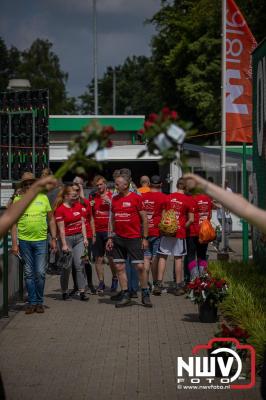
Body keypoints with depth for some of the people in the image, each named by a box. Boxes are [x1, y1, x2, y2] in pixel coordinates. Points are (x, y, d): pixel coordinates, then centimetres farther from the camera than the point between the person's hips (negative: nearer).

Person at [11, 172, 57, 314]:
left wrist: (54, 239, 5)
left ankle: (39, 302, 12)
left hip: (41, 240, 0)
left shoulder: (43, 198, 6)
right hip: (24, 241, 0)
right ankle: (32, 302, 15)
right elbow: (13, 223, 2)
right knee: (29, 274, 6)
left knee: (40, 273, -2)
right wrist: (14, 243, -4)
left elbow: (51, 219, 11)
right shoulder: (17, 200, 3)